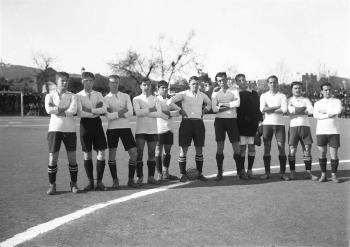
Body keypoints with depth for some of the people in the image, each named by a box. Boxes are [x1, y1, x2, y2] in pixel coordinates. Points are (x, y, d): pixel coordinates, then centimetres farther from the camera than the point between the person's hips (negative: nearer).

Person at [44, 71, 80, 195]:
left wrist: (57, 110, -10)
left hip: (70, 129, 1)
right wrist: (65, 108, -10)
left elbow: (73, 110, -10)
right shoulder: (50, 96, 9)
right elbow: (48, 109, -11)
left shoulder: (72, 96, 9)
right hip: (55, 129, 0)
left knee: (72, 158, 2)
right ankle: (52, 185, 12)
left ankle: (73, 184, 16)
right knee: (52, 158, -1)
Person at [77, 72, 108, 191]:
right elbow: (80, 113, -12)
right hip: (85, 123, -2)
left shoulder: (98, 94, 10)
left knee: (101, 153, -2)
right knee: (87, 154, 4)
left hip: (97, 123, 2)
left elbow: (104, 109, -4)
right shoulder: (79, 95, 2)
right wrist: (96, 112, -11)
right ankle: (90, 182, 15)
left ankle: (99, 181, 9)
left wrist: (89, 110, -12)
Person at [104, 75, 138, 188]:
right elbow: (108, 116, -8)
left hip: (125, 127, 2)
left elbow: (131, 112, -2)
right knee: (112, 154, -3)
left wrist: (115, 114, -9)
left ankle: (131, 179, 10)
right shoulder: (106, 98, 4)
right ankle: (115, 180, 11)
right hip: (112, 128, -2)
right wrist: (121, 112, -13)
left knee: (134, 153, -3)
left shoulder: (125, 96, 11)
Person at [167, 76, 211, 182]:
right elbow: (169, 102, -10)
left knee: (199, 150, 6)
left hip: (199, 123, 4)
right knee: (183, 149, -4)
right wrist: (180, 110, -9)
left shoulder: (202, 95, 12)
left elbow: (209, 103, 32)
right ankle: (183, 174, 5)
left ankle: (200, 173, 16)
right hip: (186, 122, -3)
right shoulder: (184, 94, -1)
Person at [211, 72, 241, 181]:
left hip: (232, 119, -1)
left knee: (236, 147, -1)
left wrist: (222, 104, -8)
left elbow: (237, 103, -12)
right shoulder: (215, 93, 12)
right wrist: (230, 106, -8)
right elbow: (214, 109, -4)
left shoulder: (234, 91, 9)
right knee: (220, 147, 0)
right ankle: (219, 173, 6)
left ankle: (239, 172, 9)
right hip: (219, 120, 1)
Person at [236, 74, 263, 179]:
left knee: (252, 147, 3)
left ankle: (250, 170, 12)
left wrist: (260, 121, 3)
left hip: (253, 124, 2)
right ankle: (242, 170, 8)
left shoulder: (254, 94, 13)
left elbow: (258, 108, 10)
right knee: (242, 147, -2)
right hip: (241, 124, -2)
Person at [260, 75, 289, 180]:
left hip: (279, 124, 0)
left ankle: (282, 173, 4)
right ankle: (267, 172, 6)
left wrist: (269, 110, -7)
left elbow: (284, 110, -9)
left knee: (281, 147, -3)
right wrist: (277, 107, -8)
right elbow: (262, 109, -7)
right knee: (266, 148, 0)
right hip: (267, 123, 1)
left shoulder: (282, 96, 7)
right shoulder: (264, 96, 9)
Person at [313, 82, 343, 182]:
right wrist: (329, 115, -13)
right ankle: (323, 175, 10)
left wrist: (324, 111, -7)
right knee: (322, 153, 1)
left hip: (334, 131, -1)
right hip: (321, 131, 1)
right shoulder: (317, 103, 12)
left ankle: (334, 175, 9)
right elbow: (315, 115, -6)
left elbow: (338, 111, -12)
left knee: (334, 154, -1)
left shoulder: (336, 101, 10)